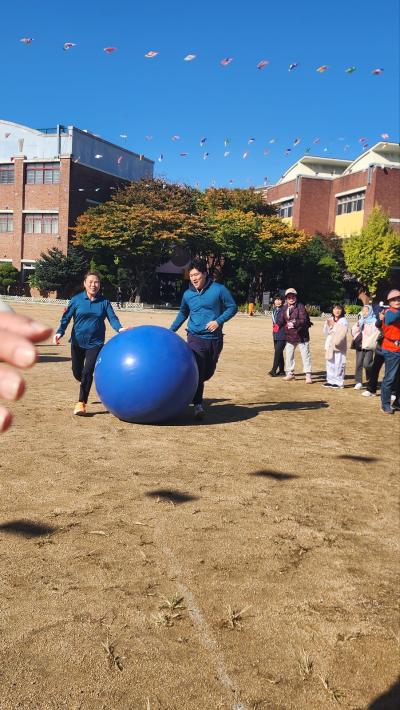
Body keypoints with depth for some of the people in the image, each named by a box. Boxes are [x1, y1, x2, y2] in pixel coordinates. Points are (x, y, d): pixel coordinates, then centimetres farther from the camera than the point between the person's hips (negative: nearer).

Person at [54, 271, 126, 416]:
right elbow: (66, 317, 0)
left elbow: (112, 318, -7)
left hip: (95, 343, -1)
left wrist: (119, 328, -28)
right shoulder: (77, 299, -1)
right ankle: (86, 384, 45)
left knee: (87, 372, -10)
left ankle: (81, 403, -2)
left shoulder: (104, 302, 1)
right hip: (78, 342, 1)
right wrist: (60, 332, -16)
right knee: (77, 372, 10)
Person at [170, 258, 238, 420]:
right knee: (197, 372, -14)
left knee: (208, 372, 11)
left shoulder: (218, 290, -6)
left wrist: (218, 321, -14)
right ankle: (198, 405, -10)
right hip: (195, 338, 0)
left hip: (215, 339, 0)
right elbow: (183, 313, 21)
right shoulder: (187, 294, 3)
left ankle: (193, 387, 40)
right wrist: (171, 330, 18)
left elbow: (232, 307, -1)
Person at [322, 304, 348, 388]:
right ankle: (331, 380, 21)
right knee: (330, 364, 12)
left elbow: (341, 333, -17)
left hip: (339, 346, -6)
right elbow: (326, 332, 8)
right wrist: (328, 325, -9)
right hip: (330, 346, 6)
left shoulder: (343, 321, -5)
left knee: (338, 364, -6)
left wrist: (333, 325, -16)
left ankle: (339, 382, 0)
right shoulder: (330, 320, 12)